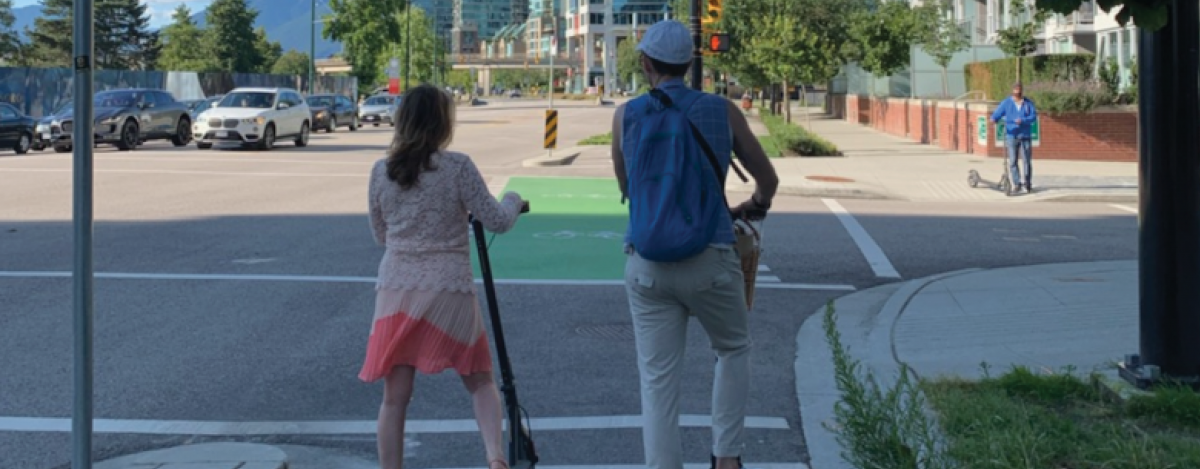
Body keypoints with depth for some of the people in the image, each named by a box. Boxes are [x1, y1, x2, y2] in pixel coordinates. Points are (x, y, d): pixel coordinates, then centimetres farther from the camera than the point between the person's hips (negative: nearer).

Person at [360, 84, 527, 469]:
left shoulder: (381, 172, 3)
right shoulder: (458, 167, -8)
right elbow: (497, 221, -3)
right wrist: (514, 200, 17)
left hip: (397, 290, 2)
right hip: (451, 291, -2)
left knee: (395, 397, 8)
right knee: (480, 380, 13)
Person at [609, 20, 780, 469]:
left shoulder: (626, 115, 3)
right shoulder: (722, 111, 2)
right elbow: (768, 178, 14)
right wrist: (753, 207, 37)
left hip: (647, 265, 1)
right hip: (711, 262, 0)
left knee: (658, 381, 6)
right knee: (734, 350, 24)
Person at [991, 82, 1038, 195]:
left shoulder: (1028, 103, 6)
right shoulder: (1006, 103, 5)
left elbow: (1034, 116, -4)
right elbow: (997, 113, -6)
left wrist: (1022, 120, -21)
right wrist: (993, 119, -29)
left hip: (1025, 136, 0)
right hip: (1011, 136, 0)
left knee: (1027, 160, 2)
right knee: (1012, 161, -6)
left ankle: (1028, 183, 16)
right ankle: (1016, 185, -2)